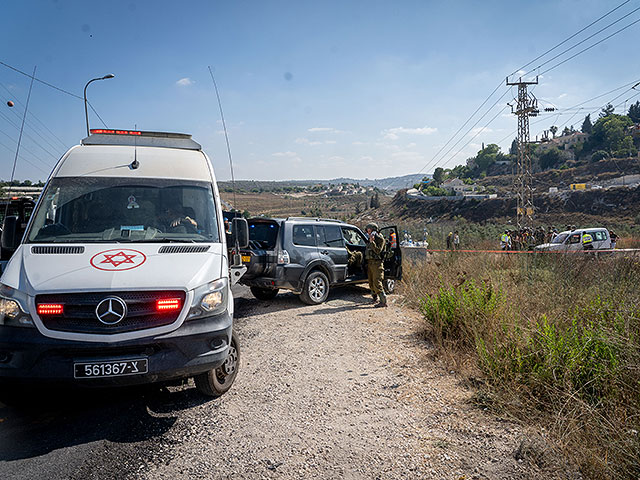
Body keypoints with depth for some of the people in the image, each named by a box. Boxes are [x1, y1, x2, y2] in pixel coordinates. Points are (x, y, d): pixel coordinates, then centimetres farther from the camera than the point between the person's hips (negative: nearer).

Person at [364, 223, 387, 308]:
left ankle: (383, 301, -13)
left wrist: (372, 242, -21)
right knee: (371, 283, 13)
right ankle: (375, 298, 25)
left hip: (376, 263, -8)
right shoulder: (370, 239, 18)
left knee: (377, 283, -14)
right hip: (369, 263, 9)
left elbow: (378, 251, -17)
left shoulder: (380, 239, -6)